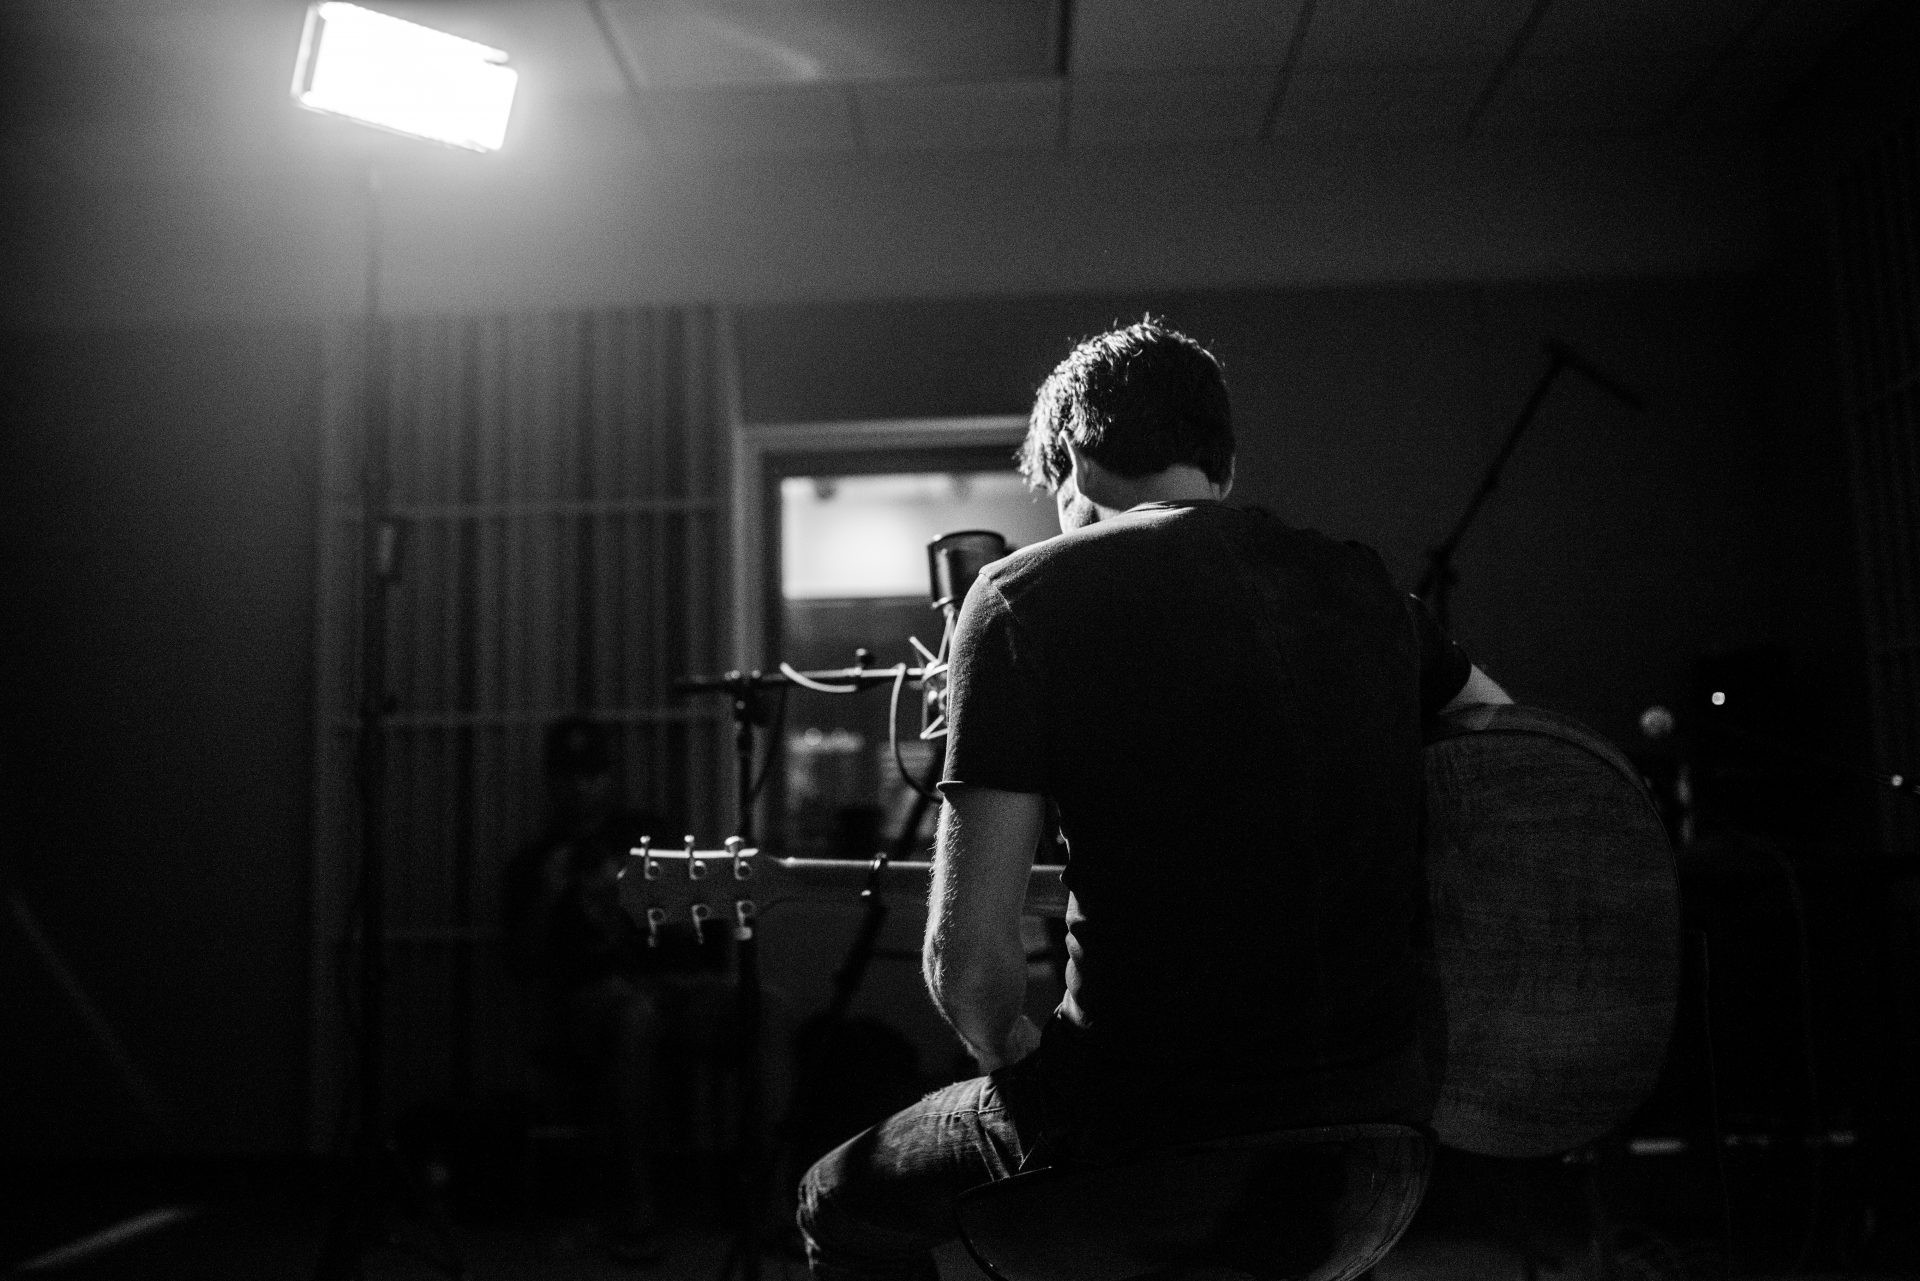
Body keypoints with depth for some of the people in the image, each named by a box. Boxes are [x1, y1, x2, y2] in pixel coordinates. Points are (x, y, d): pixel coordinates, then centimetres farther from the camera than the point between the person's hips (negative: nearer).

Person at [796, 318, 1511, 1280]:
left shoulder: (1029, 598, -9)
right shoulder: (1359, 586, 5)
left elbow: (966, 956, -16)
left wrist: (1021, 1061, 7)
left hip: (1149, 1155, -5)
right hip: (1377, 1138, 6)